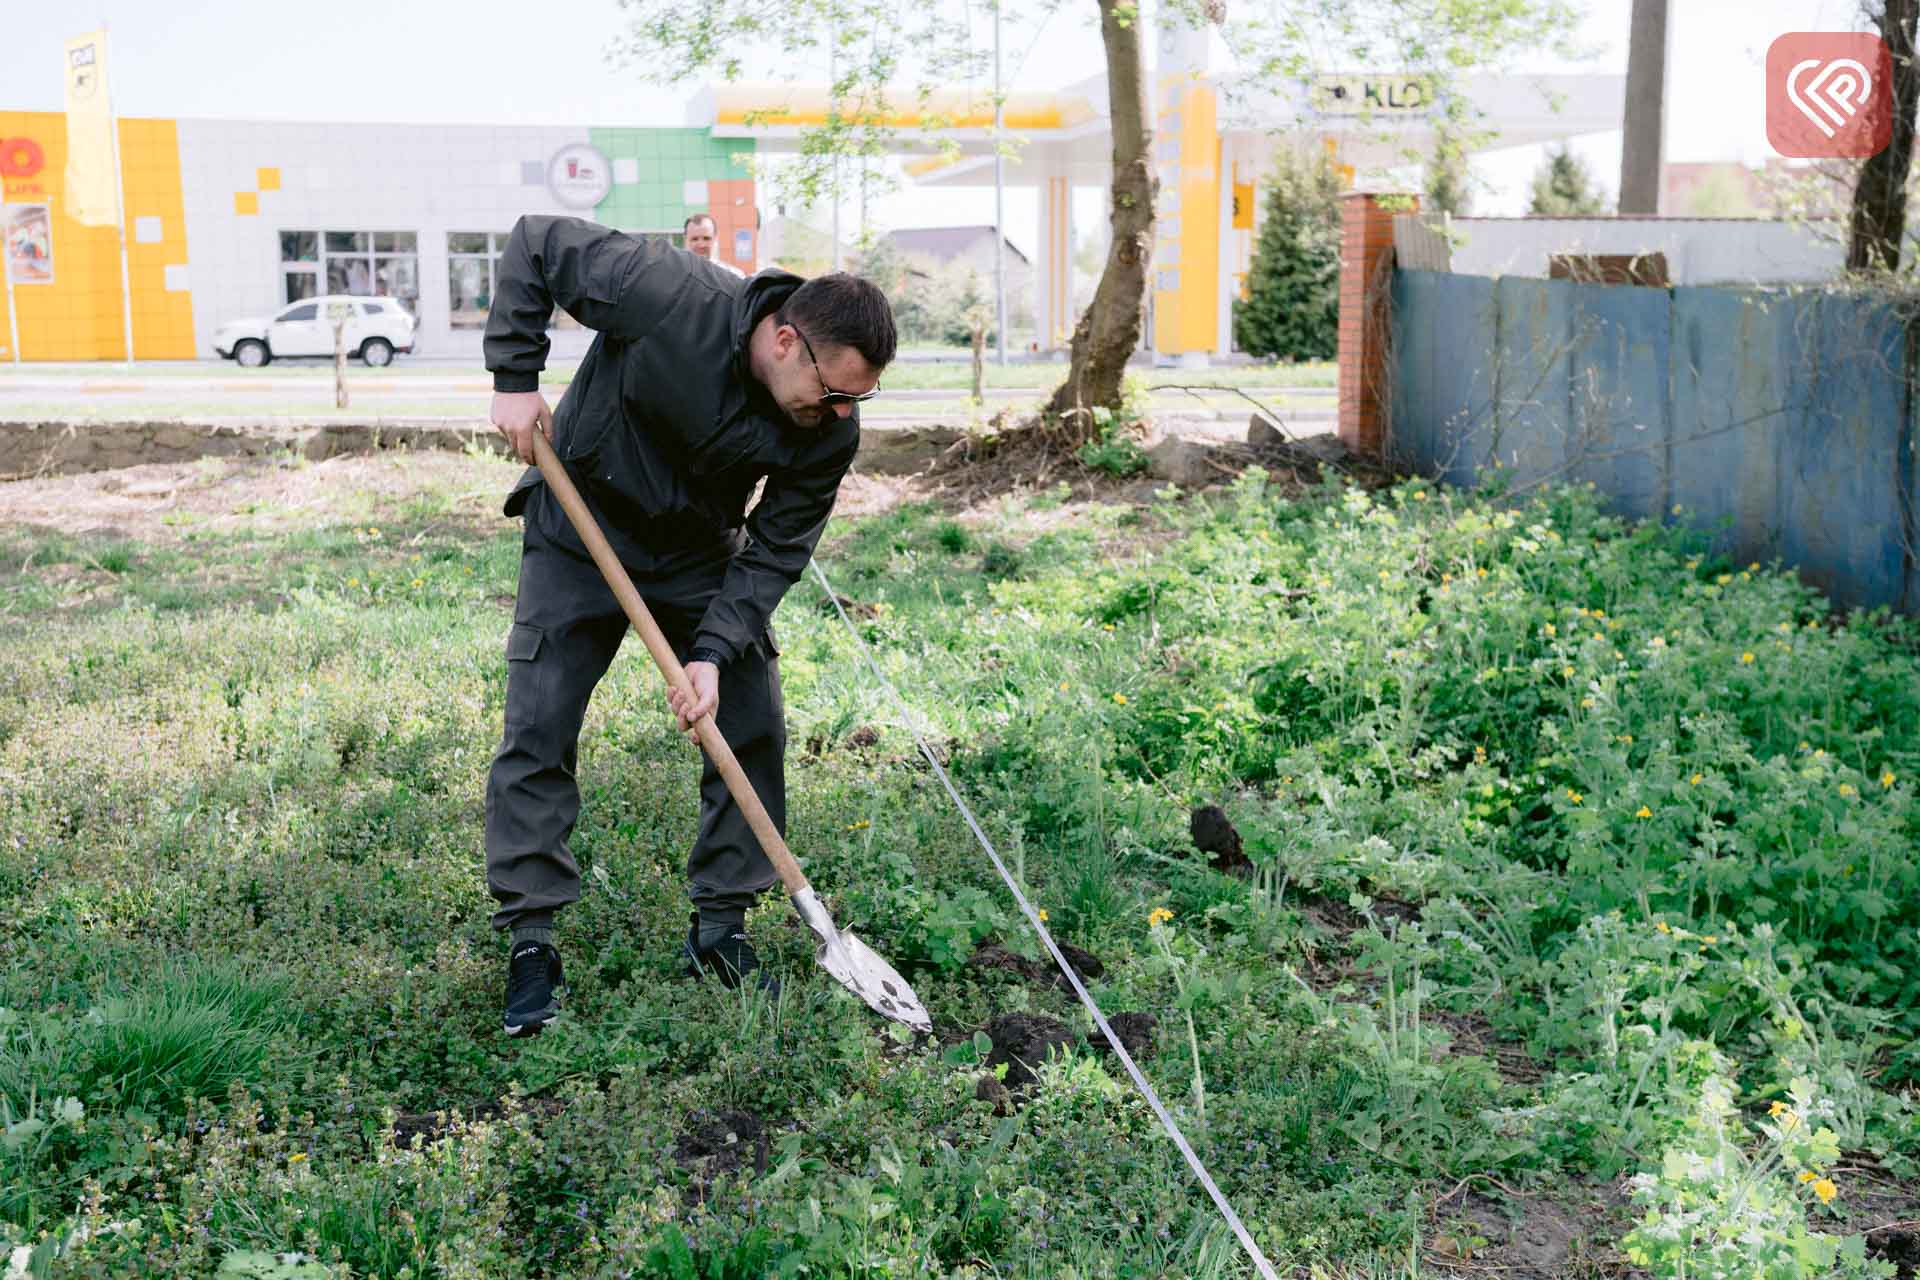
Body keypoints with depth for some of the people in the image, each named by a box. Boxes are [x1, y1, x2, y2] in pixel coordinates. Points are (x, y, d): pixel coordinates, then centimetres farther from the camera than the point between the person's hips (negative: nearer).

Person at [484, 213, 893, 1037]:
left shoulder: (832, 429, -21)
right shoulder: (670, 297, -32)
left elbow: (774, 551, -14)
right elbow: (534, 244, -20)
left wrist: (714, 651, -25)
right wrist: (515, 377, -23)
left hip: (701, 553, 3)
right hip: (580, 536, -3)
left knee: (753, 728, -2)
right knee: (538, 730, -6)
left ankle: (719, 930, 12)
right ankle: (530, 943, 4)